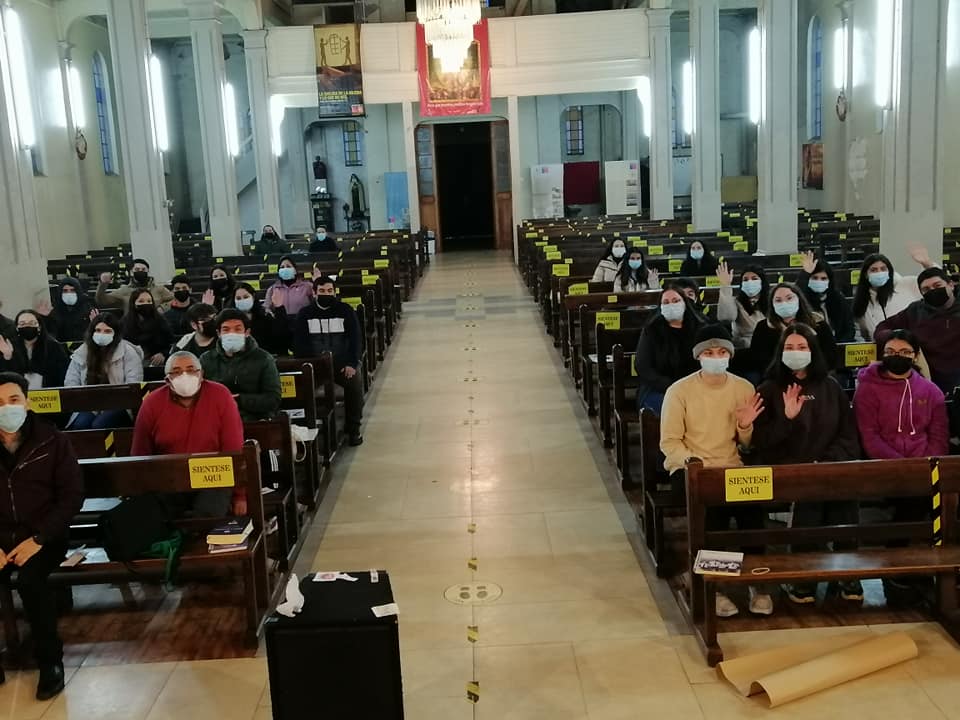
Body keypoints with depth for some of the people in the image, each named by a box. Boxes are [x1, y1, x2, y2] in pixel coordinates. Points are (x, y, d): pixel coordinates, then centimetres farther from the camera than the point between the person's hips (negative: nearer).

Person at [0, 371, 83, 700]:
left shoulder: (52, 441, -5)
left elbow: (72, 496, -4)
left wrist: (37, 539, -15)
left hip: (44, 536, -2)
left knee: (30, 580, -30)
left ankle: (50, 661, -11)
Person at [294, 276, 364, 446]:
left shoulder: (346, 311, 6)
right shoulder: (305, 314, 8)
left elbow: (355, 339, 1)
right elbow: (299, 342, 2)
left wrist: (351, 364, -12)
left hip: (343, 363, 0)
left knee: (355, 383, -29)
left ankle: (353, 428, -14)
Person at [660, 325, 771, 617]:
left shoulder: (744, 388, 7)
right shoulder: (679, 390, -3)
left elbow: (748, 444, 12)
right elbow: (669, 442, -6)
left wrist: (745, 426, -11)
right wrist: (692, 460, -24)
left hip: (732, 467, 3)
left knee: (752, 504, -27)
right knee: (713, 506, -32)